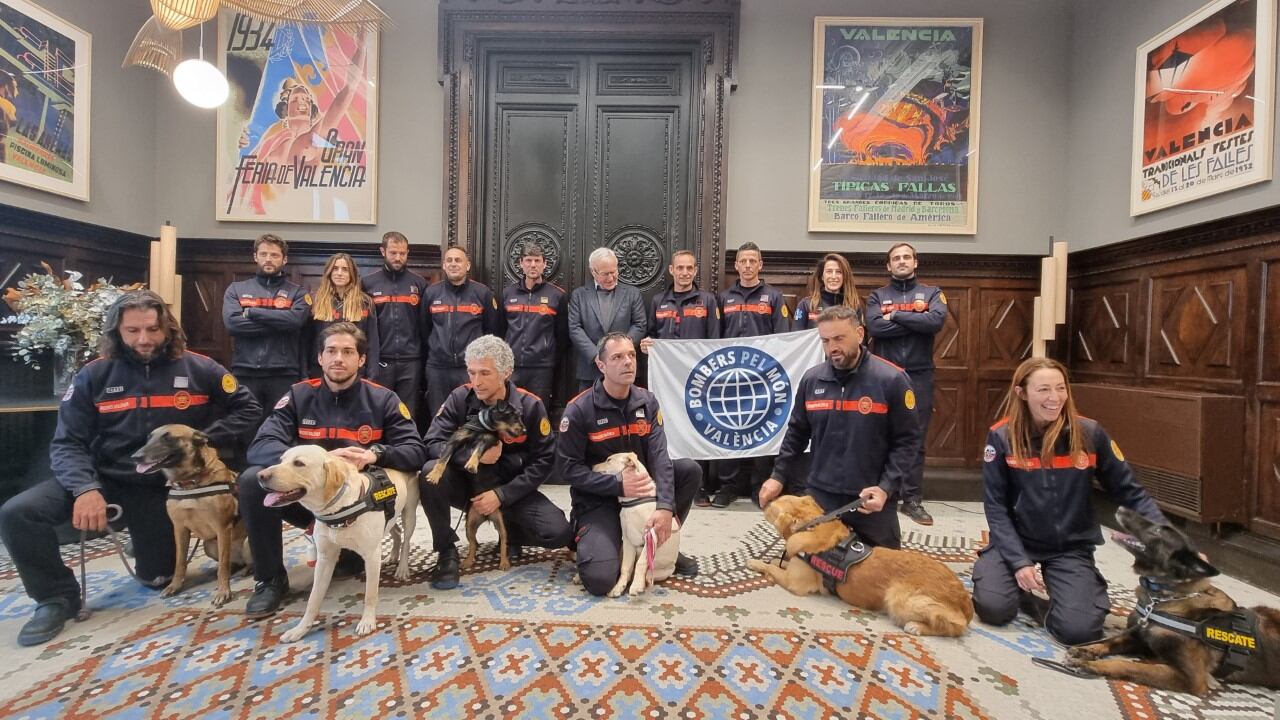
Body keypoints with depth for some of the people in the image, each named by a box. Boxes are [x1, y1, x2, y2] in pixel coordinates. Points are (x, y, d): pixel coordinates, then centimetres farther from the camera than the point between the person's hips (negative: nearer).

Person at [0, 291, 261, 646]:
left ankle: (154, 539, 41)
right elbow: (67, 443, -9)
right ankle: (58, 597, -2)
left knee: (157, 578, 5)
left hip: (163, 486, 0)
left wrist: (205, 440, -16)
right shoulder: (94, 375, -6)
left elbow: (248, 409, -1)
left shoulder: (198, 369, -8)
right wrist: (86, 488, -26)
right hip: (104, 478, 1)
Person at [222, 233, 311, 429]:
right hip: (244, 372, 2)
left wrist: (251, 312, -5)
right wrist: (279, 324, -8)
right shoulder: (236, 289, 12)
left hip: (284, 374, -1)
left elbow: (295, 319, -12)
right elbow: (232, 323, -5)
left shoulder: (297, 292, 9)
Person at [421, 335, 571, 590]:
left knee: (559, 533, -21)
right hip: (467, 483, 1)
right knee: (432, 472, -31)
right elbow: (432, 443, -17)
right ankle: (447, 551, -10)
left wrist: (502, 495, -18)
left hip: (510, 489, 0)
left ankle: (511, 534, 14)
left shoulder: (530, 405, -13)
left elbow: (543, 461, -11)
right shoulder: (460, 398, -11)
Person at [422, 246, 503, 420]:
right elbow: (424, 329, 13)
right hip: (437, 368, 2)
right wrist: (430, 353, 11)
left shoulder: (483, 293, 1)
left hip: (471, 368, -2)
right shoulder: (431, 293, 7)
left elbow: (493, 330, 5)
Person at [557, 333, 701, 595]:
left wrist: (665, 507, -27)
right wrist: (618, 484, -26)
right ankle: (585, 536, 12)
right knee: (600, 579, -24)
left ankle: (663, 544, 5)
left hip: (639, 486, 5)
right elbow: (568, 467, -16)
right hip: (598, 498, -5)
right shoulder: (579, 410, -16)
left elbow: (659, 456, -12)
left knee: (690, 470, -15)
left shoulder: (647, 402, -3)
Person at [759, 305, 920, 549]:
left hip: (872, 499, -2)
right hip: (821, 495, 3)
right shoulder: (811, 379, 0)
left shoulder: (891, 379, -11)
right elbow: (797, 433, 10)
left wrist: (886, 488, -16)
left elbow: (907, 439, -7)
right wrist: (779, 476, 4)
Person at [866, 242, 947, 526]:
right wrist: (917, 322, -11)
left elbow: (937, 321, -13)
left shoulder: (932, 293, 9)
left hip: (919, 376, 0)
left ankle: (913, 499, 13)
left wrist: (896, 315, -9)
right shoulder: (878, 296, 8)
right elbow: (874, 327, -12)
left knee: (916, 439, 5)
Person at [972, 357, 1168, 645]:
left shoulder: (1090, 434, -8)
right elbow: (995, 505, -9)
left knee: (1077, 629, -17)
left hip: (1071, 547, 1)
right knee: (994, 608, -19)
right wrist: (1018, 561, -15)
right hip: (1015, 540, -1)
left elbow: (1129, 491, 2)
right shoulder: (1002, 437, -12)